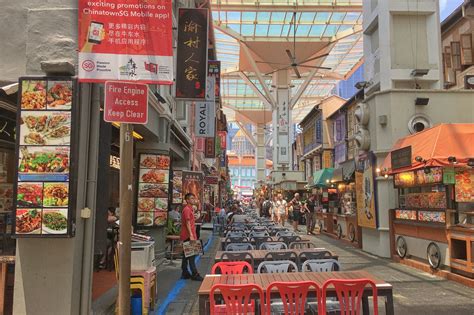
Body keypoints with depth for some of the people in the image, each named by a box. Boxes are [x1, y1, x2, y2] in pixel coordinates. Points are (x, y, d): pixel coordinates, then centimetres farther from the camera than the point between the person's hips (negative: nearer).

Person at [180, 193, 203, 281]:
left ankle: (185, 273, 19)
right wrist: (191, 236, -25)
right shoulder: (187, 209, -14)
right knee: (191, 255, -7)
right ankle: (194, 274, -3)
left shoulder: (190, 209, 17)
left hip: (189, 236, 10)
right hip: (188, 236, -10)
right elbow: (187, 223, -20)